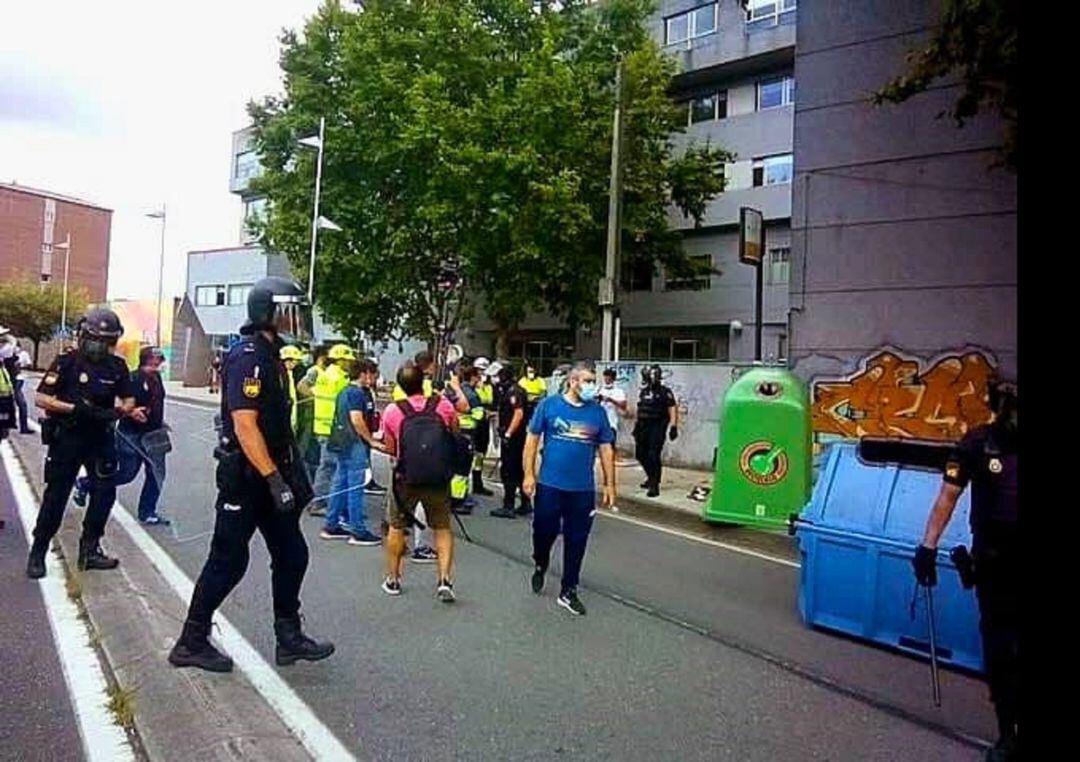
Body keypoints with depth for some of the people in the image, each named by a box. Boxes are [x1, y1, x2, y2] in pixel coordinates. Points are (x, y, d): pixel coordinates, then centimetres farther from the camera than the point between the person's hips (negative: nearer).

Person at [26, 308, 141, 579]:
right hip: (67, 437, -4)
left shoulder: (117, 366, 1)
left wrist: (118, 412, -15)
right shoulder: (67, 362, -9)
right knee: (56, 496, 3)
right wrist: (76, 408, -24)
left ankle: (89, 549, 14)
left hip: (101, 437, 4)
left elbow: (129, 401, 7)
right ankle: (37, 553, 18)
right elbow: (40, 398, -13)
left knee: (106, 490, 1)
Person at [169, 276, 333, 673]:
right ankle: (192, 642, 19)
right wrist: (275, 480, -26)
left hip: (268, 476, 10)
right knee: (228, 561, 2)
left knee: (291, 554, 11)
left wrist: (293, 477, 19)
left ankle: (289, 638, 22)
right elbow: (245, 424, -25)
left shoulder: (270, 354, 13)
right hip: (246, 477, -10)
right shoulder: (248, 356, -17)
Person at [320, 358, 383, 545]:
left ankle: (332, 526, 19)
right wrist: (372, 441, -14)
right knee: (355, 486, -7)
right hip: (355, 444, -10)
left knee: (340, 484, 13)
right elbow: (357, 420, -21)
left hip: (343, 443, 10)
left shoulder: (345, 391, 17)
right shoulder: (357, 393, -13)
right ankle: (358, 531, -3)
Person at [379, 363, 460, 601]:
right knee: (443, 528, 14)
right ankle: (444, 580, 3)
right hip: (439, 479, 0)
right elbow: (456, 433, 9)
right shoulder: (443, 405, -6)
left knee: (396, 527, 19)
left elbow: (390, 449, 1)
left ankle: (393, 579, 29)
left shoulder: (392, 411, -8)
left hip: (405, 479, 0)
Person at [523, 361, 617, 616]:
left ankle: (568, 591, 23)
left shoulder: (598, 412, 4)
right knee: (544, 531, 8)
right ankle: (540, 567, 40)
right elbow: (532, 439, 0)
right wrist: (529, 474, -5)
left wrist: (609, 484, 5)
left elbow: (606, 449, 8)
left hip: (583, 489, 2)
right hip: (549, 485, -2)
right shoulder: (549, 404, -3)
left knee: (576, 541, 8)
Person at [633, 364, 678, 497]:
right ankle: (651, 477, 33)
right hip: (644, 426, 7)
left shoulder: (665, 392, -7)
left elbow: (672, 410, -10)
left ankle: (654, 485, -4)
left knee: (653, 455, -11)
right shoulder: (644, 392, 14)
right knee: (641, 454, 12)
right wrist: (637, 426, 21)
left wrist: (673, 427, -17)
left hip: (657, 427, -7)